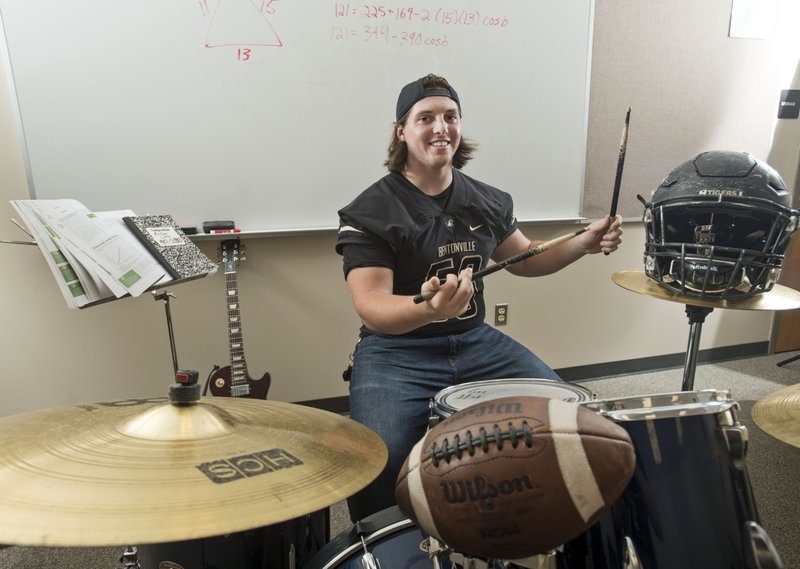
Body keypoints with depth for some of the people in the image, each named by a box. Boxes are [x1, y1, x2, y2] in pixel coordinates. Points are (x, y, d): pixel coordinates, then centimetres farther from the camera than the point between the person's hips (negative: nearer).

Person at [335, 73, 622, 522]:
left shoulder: (488, 201, 7)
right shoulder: (369, 212, -11)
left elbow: (524, 258, 23)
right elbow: (371, 308, -21)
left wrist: (585, 243, 7)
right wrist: (426, 309, -43)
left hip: (477, 342, 5)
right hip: (396, 352, -5)